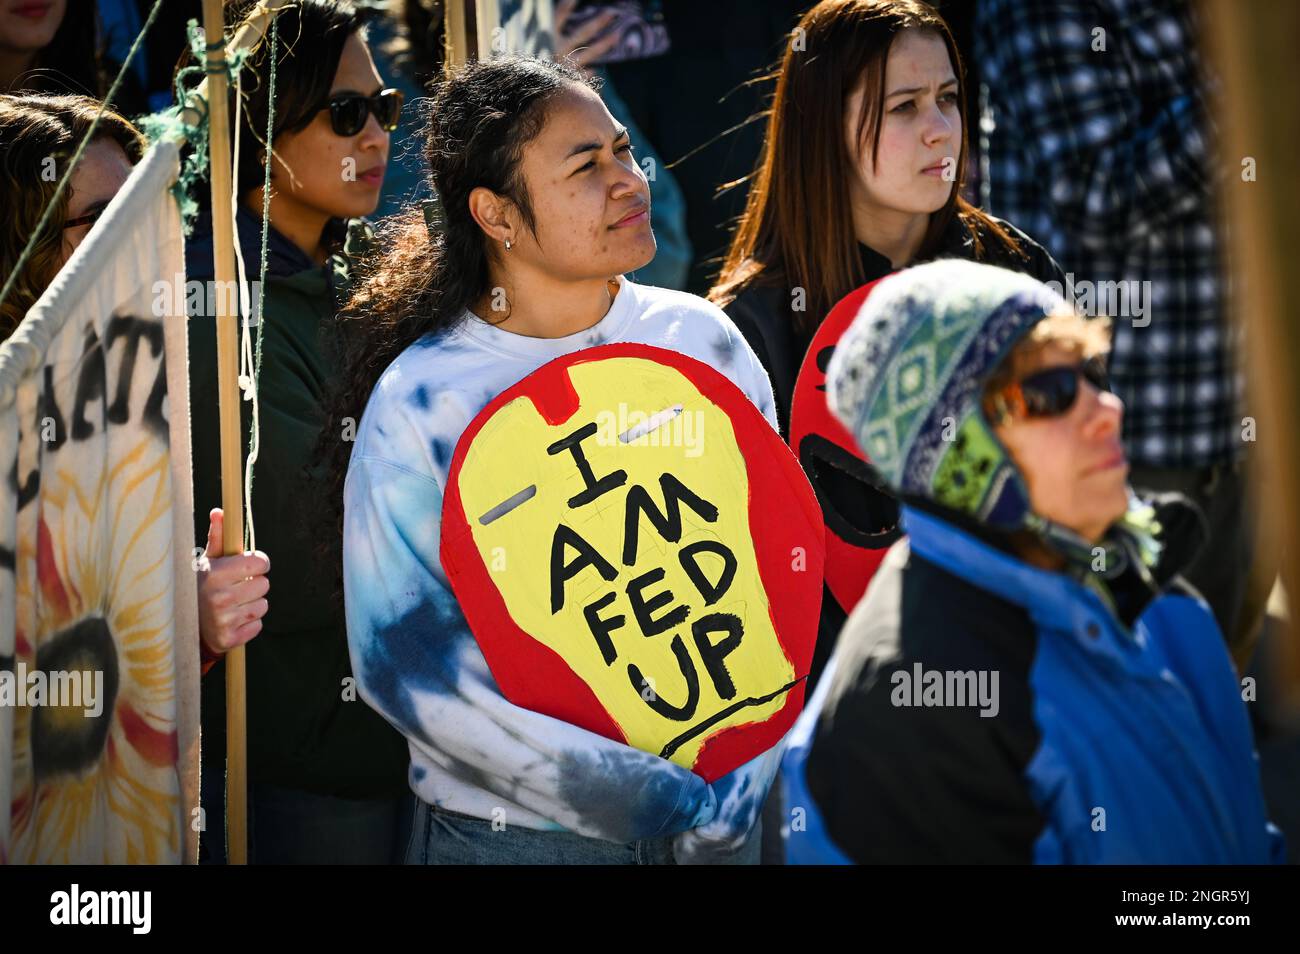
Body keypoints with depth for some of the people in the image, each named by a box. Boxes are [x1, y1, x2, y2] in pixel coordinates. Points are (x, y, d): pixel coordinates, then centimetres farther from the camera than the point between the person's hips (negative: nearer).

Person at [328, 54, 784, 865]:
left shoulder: (698, 339, -2)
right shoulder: (421, 402, -13)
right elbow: (405, 661, -15)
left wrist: (734, 795, -11)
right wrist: (665, 802, -18)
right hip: (511, 833, -3)